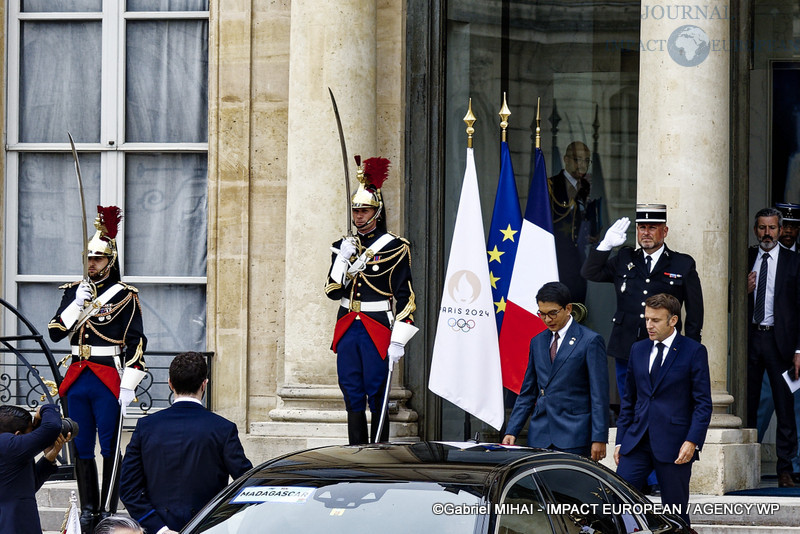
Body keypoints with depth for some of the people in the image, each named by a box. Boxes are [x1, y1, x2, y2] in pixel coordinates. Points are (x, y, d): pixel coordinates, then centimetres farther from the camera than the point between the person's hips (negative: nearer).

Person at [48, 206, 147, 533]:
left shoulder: (125, 295, -3)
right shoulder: (74, 291, 10)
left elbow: (136, 344, -6)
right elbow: (55, 333, 5)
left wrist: (128, 386, -12)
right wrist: (77, 304, -9)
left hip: (108, 380, -5)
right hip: (77, 381, 5)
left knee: (110, 448, -1)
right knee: (82, 447, 8)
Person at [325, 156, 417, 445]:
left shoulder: (394, 247, -4)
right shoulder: (344, 246, 11)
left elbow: (405, 298, -7)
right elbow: (333, 291, 8)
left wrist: (398, 341, -13)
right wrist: (343, 260, -7)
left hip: (377, 330, -5)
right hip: (348, 329, 5)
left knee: (376, 394, -4)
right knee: (352, 395, 5)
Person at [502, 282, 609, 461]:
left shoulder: (591, 341, -1)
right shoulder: (537, 342, 17)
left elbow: (599, 394, -5)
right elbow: (527, 393, 20)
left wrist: (599, 439, -11)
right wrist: (511, 432, 10)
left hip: (574, 438, -5)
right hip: (540, 436, 5)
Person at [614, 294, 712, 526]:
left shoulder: (694, 352, -2)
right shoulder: (638, 350, 13)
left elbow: (703, 403, -5)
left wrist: (693, 441, -15)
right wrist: (620, 441, 12)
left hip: (673, 445, -4)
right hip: (637, 442, 4)